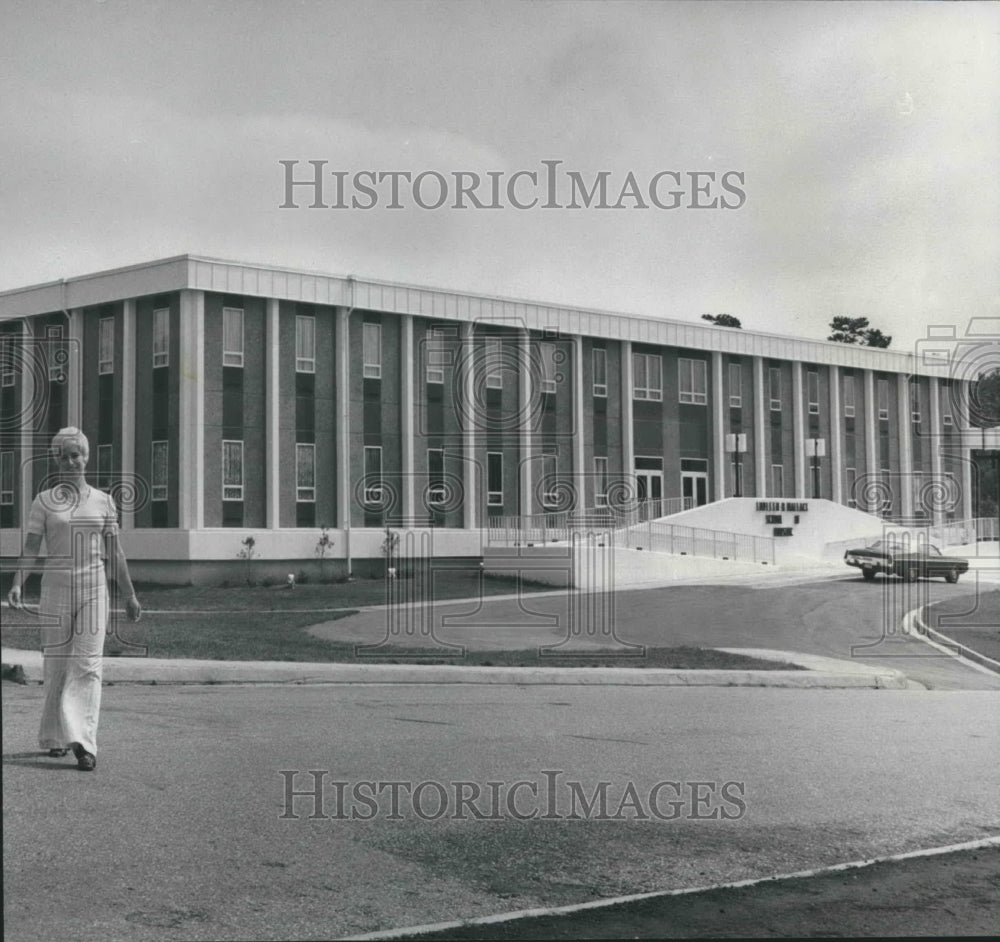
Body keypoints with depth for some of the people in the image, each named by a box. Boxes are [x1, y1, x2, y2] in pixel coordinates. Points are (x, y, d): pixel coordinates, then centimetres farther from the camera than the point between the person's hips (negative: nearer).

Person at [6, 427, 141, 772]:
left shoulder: (103, 501, 8)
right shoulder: (43, 502, 4)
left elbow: (114, 553, 11)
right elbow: (30, 549, -2)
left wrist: (129, 595, 11)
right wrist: (17, 583, -18)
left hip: (93, 589, 0)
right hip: (55, 588, 0)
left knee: (87, 665, -8)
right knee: (55, 664, 4)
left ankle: (83, 742, -14)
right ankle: (56, 736, 19)